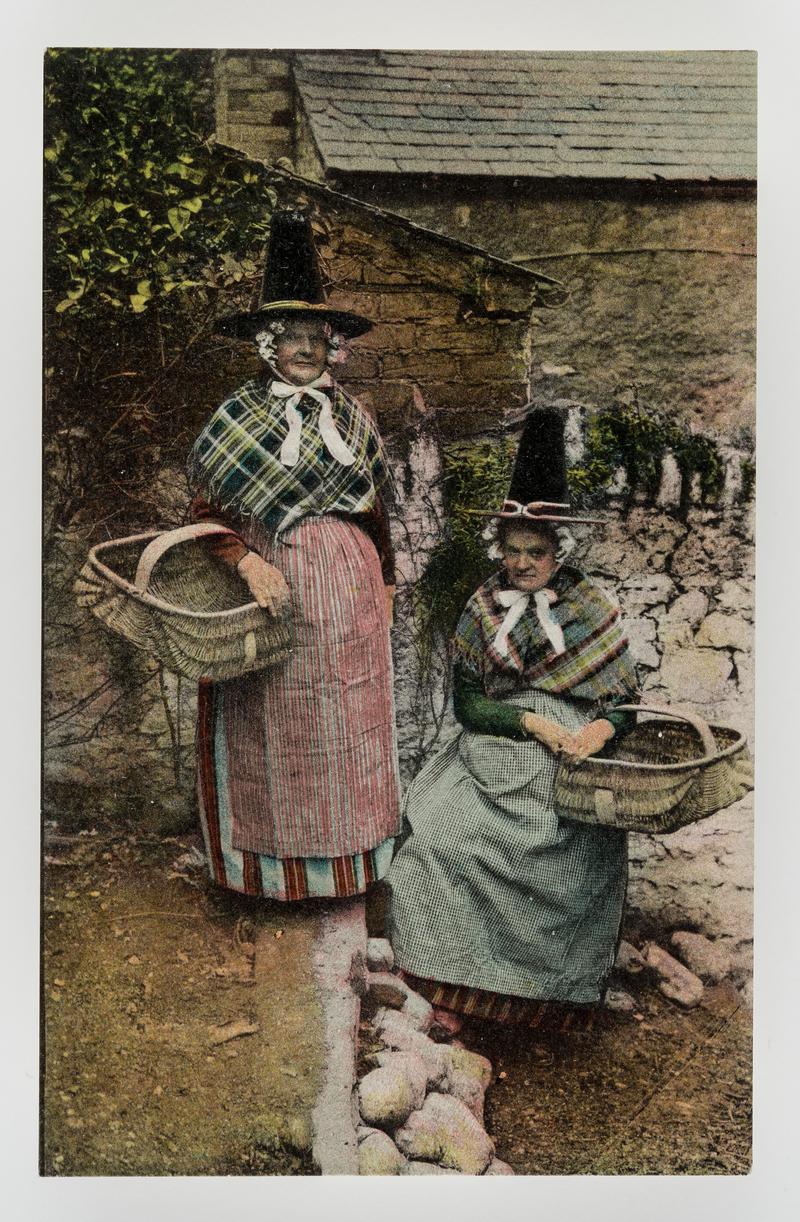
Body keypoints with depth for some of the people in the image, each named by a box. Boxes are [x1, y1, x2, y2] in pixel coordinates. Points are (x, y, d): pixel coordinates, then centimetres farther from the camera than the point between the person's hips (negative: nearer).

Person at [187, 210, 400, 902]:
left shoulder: (351, 417, 9)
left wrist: (386, 583, 14)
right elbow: (208, 513, -5)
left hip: (348, 586, 3)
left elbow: (376, 510, 14)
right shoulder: (237, 418, -2)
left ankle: (347, 859, 24)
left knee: (349, 722, 9)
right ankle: (277, 865, 19)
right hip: (269, 585, -3)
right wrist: (250, 564, -21)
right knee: (273, 727, 4)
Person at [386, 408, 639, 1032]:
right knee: (443, 839, -22)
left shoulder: (593, 611, 5)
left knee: (576, 857, -24)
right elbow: (466, 703, 3)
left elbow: (627, 697, 6)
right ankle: (455, 985, -6)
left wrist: (602, 728, -16)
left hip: (567, 763, -1)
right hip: (493, 755, 1)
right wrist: (531, 721, -12)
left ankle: (558, 992, -1)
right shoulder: (483, 609, 7)